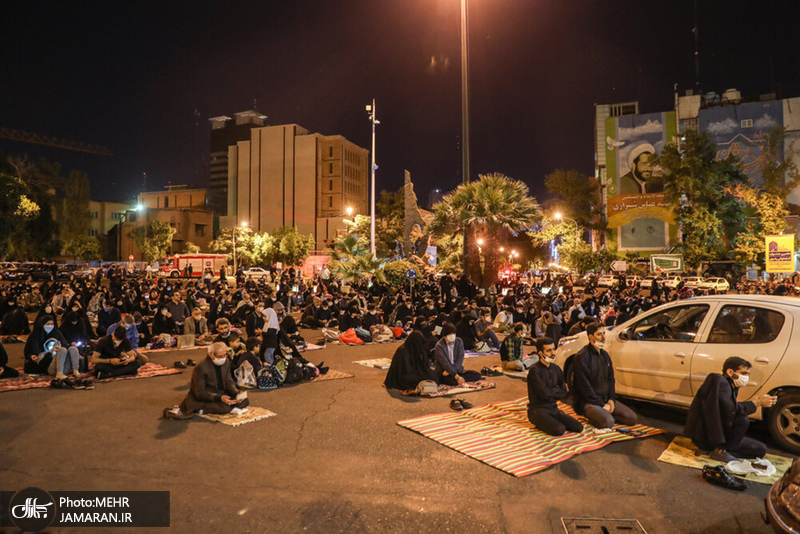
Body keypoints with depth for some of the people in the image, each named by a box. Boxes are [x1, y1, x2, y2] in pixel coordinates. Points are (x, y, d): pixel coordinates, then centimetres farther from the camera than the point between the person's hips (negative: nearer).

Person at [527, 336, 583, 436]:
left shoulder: (556, 369, 7)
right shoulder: (535, 370, -15)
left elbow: (564, 393, 6)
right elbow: (545, 393, -20)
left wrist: (552, 392, -10)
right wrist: (557, 390, -2)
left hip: (553, 409, 7)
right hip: (538, 410, -7)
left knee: (578, 427, -7)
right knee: (559, 430, -26)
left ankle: (551, 422, 10)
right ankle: (540, 424, 1)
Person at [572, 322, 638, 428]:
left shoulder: (605, 354, 13)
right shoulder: (582, 356, -15)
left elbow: (611, 378, 18)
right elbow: (584, 386, -17)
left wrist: (611, 399, 2)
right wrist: (601, 405, -15)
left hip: (606, 399, 8)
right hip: (588, 402, -7)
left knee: (632, 418, -5)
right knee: (608, 422, -30)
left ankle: (604, 415, 8)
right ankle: (592, 416, 0)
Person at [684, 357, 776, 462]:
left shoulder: (732, 388, 14)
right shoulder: (719, 381, -17)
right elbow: (730, 409, -26)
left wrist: (759, 402, -4)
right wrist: (757, 403, -18)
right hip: (704, 436, -9)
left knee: (761, 450, 10)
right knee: (743, 419, -23)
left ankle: (721, 448, 1)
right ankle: (720, 451, -14)